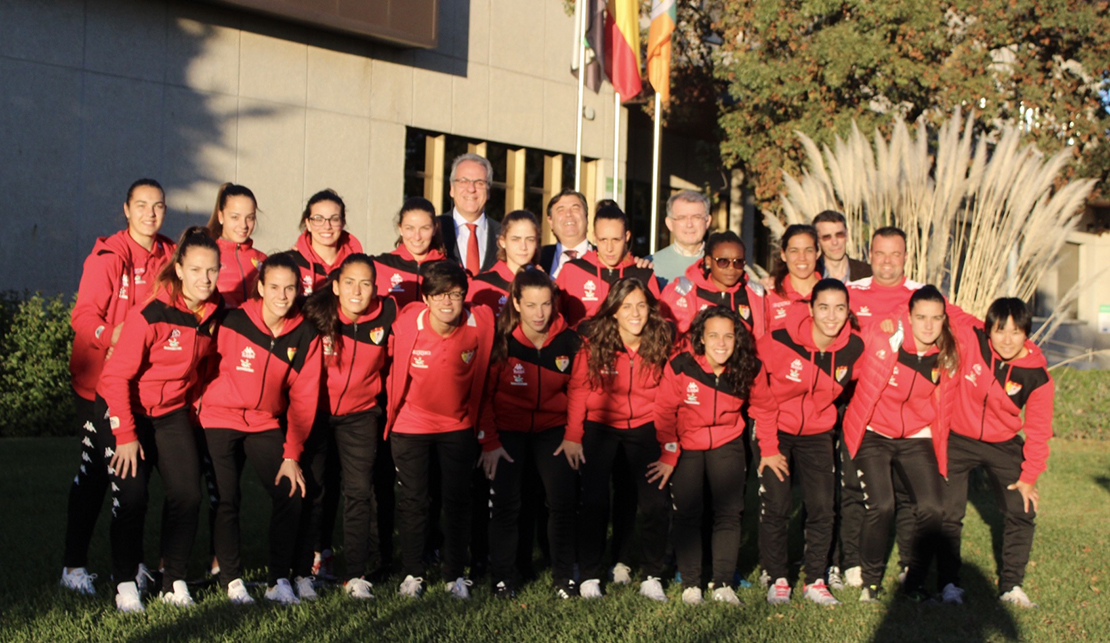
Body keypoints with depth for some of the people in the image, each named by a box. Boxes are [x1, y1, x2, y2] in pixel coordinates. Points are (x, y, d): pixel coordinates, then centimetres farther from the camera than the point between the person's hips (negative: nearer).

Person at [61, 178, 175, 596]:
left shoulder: (170, 256, 6)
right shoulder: (107, 256, -10)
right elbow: (83, 316, -15)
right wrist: (114, 336, -33)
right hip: (100, 380, -5)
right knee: (95, 471, -2)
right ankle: (74, 565, 8)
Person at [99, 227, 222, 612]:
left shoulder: (214, 313, -7)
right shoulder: (151, 315, -25)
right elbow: (116, 375, -21)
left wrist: (192, 403, 8)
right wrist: (125, 434, -20)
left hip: (173, 410, 5)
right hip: (127, 409, -5)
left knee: (187, 494, -6)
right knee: (131, 496, -8)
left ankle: (174, 581, 7)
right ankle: (125, 585, 6)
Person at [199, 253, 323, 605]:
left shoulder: (305, 335, -7)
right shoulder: (233, 322, -15)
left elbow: (303, 398, -4)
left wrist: (292, 454, -7)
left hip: (267, 423, 3)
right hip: (222, 418, -2)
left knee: (289, 493, -8)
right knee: (226, 498, -5)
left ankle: (279, 580, 1)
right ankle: (232, 579, 8)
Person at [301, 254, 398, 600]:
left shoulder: (387, 315, -15)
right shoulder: (317, 314, -18)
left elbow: (391, 360, 4)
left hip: (360, 413, 1)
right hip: (314, 410, 0)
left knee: (358, 490, -2)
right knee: (309, 487, 4)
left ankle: (356, 575, 8)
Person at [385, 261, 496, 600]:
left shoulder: (481, 323, -19)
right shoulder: (408, 324, -21)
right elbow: (398, 371, -1)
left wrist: (475, 417, 9)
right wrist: (393, 413, 9)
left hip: (458, 425, 1)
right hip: (411, 425, 0)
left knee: (458, 500, 6)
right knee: (413, 500, 7)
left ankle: (456, 575, 19)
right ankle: (411, 574, 21)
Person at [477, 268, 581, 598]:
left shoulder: (568, 341, -6)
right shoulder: (501, 340, -13)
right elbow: (484, 393, -6)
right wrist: (489, 442, -8)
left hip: (552, 428, 2)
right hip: (507, 430, -1)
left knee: (564, 500, -9)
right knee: (505, 502, -9)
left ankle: (564, 576, 7)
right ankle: (501, 578, 7)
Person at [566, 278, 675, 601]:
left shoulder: (661, 341, -13)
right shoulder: (594, 343, -17)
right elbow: (578, 389, -6)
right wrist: (572, 435, -4)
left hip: (644, 427, 1)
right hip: (599, 425, -1)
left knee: (655, 503, -4)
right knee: (594, 501, -3)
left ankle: (652, 577, 11)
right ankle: (589, 577, 11)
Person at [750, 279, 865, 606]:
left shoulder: (854, 349, -13)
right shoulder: (778, 342, -23)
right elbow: (761, 398, -12)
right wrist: (768, 447, -10)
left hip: (816, 434, 3)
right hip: (775, 431, -3)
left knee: (822, 507, -1)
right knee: (775, 506, -6)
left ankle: (816, 581, 13)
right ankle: (776, 581, 9)